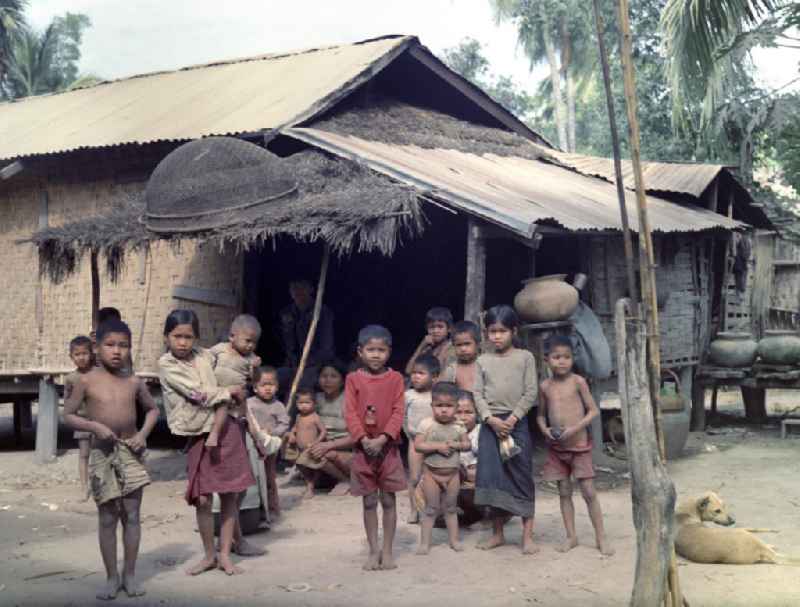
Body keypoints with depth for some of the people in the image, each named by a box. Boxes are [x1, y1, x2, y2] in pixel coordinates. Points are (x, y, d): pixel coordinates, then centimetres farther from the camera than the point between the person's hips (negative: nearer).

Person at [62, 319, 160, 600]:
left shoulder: (134, 382, 0)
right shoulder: (86, 381, -7)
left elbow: (152, 409, 14)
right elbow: (68, 415, -3)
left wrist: (144, 433, -3)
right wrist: (94, 426, -18)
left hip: (130, 453, 2)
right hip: (102, 454, -2)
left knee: (132, 515, 5)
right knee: (107, 518, 5)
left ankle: (130, 574, 16)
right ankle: (112, 577, 15)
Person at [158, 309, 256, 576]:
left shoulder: (205, 355, 4)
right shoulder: (166, 364, -8)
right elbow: (198, 394, -15)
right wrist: (230, 392, -8)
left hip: (227, 429, 3)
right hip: (199, 436, -3)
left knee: (229, 494, 4)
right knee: (202, 499, -1)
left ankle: (225, 554, 15)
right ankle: (209, 555, 16)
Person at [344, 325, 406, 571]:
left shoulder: (395, 378, 0)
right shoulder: (353, 379, 0)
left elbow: (398, 412, -7)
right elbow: (350, 413, -5)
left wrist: (383, 438, -18)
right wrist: (363, 439, -17)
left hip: (388, 447, 0)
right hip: (363, 447, 0)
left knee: (388, 500, 5)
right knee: (369, 502, 8)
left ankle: (387, 551, 14)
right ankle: (373, 551, 17)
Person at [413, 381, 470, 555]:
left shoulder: (458, 427, -2)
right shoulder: (428, 425, -11)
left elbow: (467, 444, 4)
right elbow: (417, 445, -16)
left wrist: (457, 445, -16)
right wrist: (437, 446, -22)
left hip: (452, 473, 3)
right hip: (431, 473, -2)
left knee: (451, 508, 14)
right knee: (431, 509, 3)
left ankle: (454, 539, 23)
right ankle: (424, 542, 10)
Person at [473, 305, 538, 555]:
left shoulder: (525, 357, 2)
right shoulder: (483, 360, 8)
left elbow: (530, 392, -4)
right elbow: (478, 393, 2)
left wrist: (513, 418, -14)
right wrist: (491, 419, -12)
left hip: (516, 421, -2)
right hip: (490, 422, 2)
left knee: (521, 475, -2)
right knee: (491, 476, 3)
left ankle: (527, 534, 3)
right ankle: (497, 533, 14)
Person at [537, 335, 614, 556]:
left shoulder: (578, 381, -7)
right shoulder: (545, 386, 3)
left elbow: (593, 410, -7)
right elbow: (541, 414, 13)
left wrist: (575, 428, -18)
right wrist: (544, 428, -7)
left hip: (579, 444, -3)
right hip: (556, 446, 4)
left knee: (588, 492, -2)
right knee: (564, 492, 10)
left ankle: (601, 537, 7)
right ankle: (571, 536, 20)